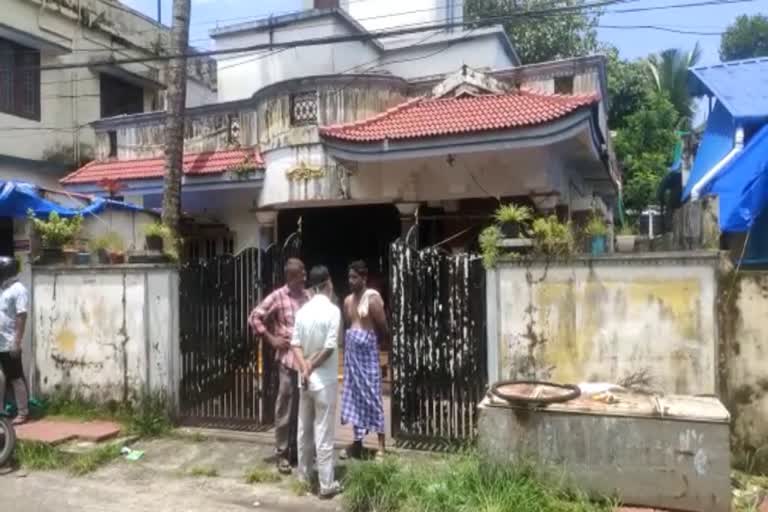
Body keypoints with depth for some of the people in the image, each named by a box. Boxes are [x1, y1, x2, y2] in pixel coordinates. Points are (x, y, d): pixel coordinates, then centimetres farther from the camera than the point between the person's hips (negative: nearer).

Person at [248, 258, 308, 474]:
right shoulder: (277, 297, -6)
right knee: (285, 409, 3)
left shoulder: (307, 296, 8)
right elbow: (254, 317, -4)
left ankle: (296, 449, 26)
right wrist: (271, 338, -7)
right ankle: (282, 454, 14)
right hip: (288, 359, -5)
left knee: (303, 409, 13)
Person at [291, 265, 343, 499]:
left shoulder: (303, 311, 4)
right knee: (324, 433, 0)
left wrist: (305, 368, -10)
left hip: (305, 379, 6)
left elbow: (295, 344, 0)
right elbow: (329, 347, -19)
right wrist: (311, 367, -8)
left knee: (305, 430, 15)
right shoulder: (332, 310, -14)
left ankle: (303, 476, 27)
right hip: (324, 380, -6)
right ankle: (327, 485, 7)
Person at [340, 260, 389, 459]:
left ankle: (381, 445, 4)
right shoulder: (348, 300, 10)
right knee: (354, 394, 10)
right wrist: (347, 349, 8)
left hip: (367, 350, -7)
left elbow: (383, 328, -9)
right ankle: (357, 442, 20)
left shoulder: (372, 298, -12)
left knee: (371, 394, -4)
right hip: (351, 350, 7)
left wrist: (375, 343, 5)